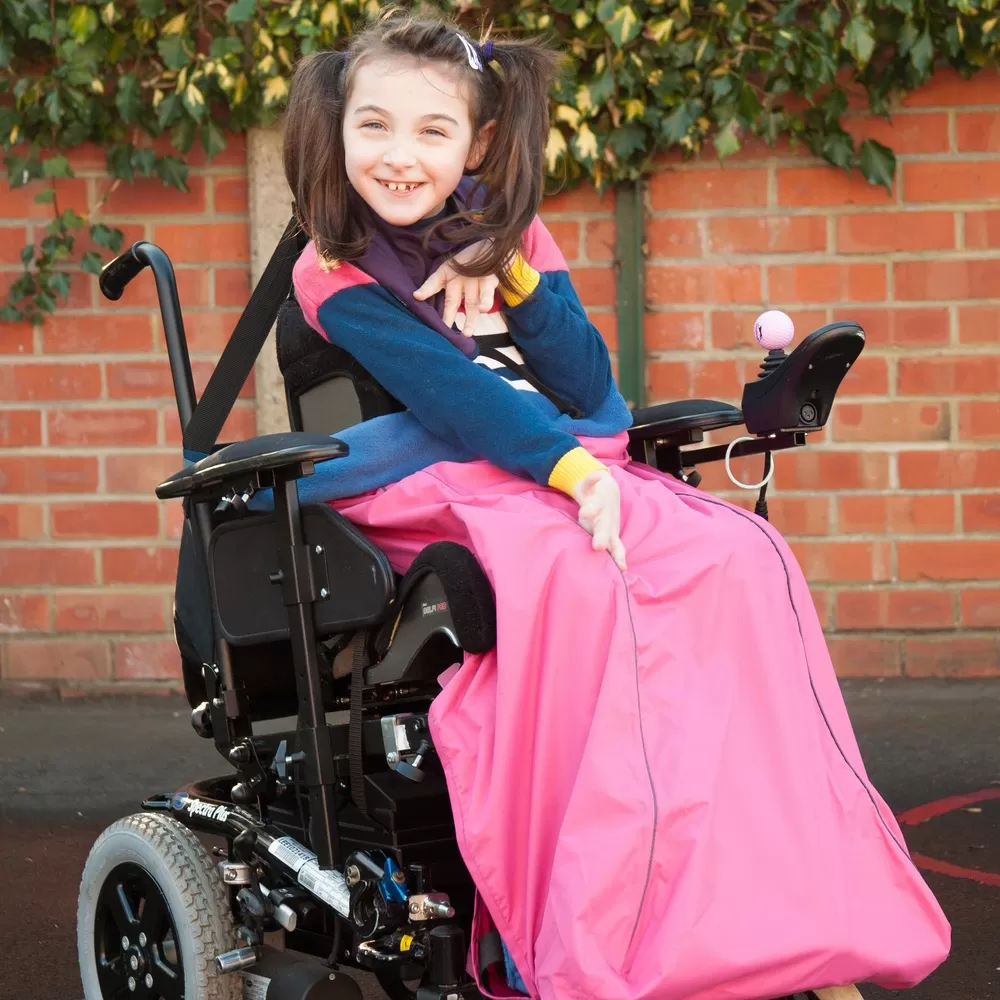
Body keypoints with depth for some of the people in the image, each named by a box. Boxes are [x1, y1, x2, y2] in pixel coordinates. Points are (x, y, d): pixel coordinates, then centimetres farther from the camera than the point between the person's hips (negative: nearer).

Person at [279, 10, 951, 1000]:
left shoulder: (507, 236, 12)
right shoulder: (334, 274, -2)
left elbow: (588, 391, 2)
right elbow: (448, 393, -18)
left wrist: (512, 278, -12)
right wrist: (575, 475, -30)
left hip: (570, 466, 5)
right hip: (445, 490, -5)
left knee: (740, 555, -21)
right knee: (581, 579, -36)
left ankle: (782, 901, -24)